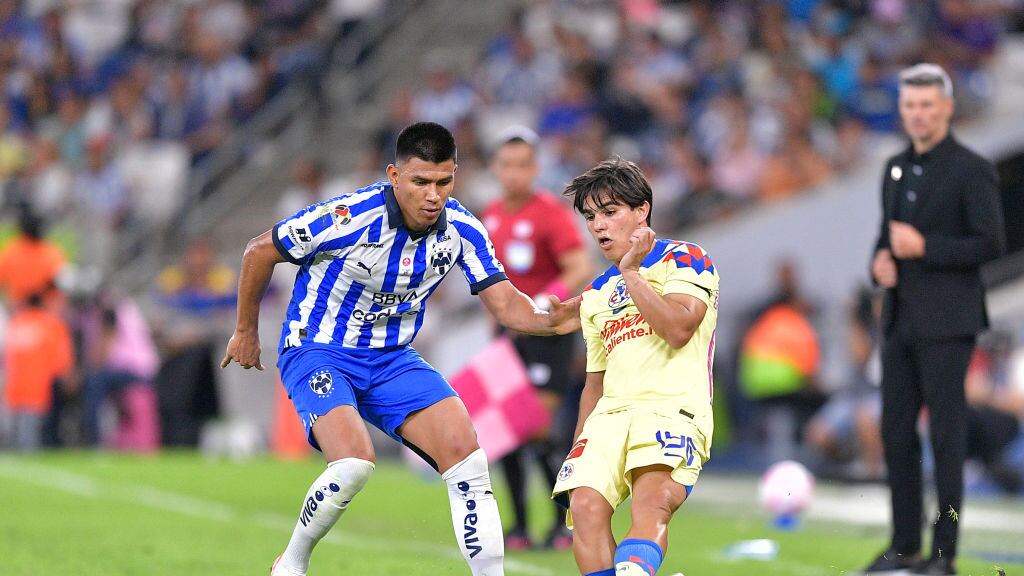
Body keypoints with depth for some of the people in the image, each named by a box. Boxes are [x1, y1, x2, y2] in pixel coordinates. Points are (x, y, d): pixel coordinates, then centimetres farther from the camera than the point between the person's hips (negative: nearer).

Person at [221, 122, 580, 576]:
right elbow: (259, 251, -10)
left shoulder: (462, 229, -9)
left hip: (392, 359, 5)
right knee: (353, 463, -28)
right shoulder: (348, 218, -24)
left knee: (466, 455, -14)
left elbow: (505, 304, -7)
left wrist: (550, 320, -30)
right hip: (318, 353, -5)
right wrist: (246, 331, 2)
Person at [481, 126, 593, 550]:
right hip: (511, 333, 6)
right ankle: (519, 525, 8)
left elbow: (581, 269, -20)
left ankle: (567, 520, -1)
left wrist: (547, 302, -33)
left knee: (540, 428, -14)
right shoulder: (492, 215, 9)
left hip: (549, 333, -6)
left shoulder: (550, 212, -12)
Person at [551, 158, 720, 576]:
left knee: (652, 503, -31)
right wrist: (578, 449, 21)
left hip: (673, 408, -6)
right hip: (610, 416, 6)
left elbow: (678, 329, -11)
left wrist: (631, 271, -6)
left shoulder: (683, 259, 6)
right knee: (585, 505, -20)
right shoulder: (595, 295, 25)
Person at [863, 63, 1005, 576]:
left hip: (945, 323, -7)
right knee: (896, 433, 8)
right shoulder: (896, 169, 15)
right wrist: (881, 259, 2)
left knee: (946, 436, -4)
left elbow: (991, 243, -12)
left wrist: (924, 247, -17)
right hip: (900, 319, 7)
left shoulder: (971, 171, -7)